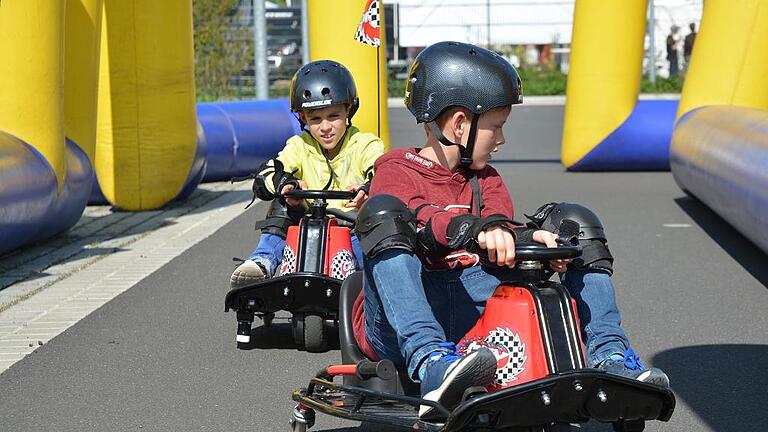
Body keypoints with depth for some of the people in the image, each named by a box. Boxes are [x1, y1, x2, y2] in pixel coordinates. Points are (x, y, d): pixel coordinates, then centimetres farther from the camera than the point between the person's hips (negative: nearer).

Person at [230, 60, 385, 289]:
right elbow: (263, 178, -7)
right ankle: (262, 261, -26)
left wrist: (367, 190, -45)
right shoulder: (300, 146, 6)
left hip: (354, 228, -3)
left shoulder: (365, 145, -1)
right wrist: (285, 182, -33)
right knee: (283, 205, -21)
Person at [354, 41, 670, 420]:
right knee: (384, 213, -32)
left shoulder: (486, 181, 22)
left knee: (574, 223, 2)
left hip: (471, 311, 5)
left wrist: (530, 237, -22)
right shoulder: (396, 172, 2)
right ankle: (431, 362, -47)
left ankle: (609, 358, -14)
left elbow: (500, 239, 2)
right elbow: (421, 220, -21)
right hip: (397, 327, -5)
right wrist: (478, 230, -40)